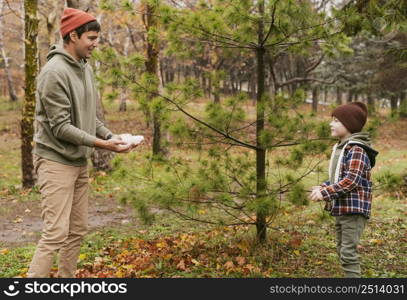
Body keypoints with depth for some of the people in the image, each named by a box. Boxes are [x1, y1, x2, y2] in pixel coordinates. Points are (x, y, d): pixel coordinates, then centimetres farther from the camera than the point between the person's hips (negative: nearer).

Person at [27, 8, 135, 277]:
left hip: (80, 162, 9)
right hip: (56, 161, -8)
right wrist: (101, 144, -21)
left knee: (78, 231, 12)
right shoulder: (55, 72, -16)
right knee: (56, 233, -11)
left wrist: (111, 135, -1)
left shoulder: (85, 68, 10)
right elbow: (60, 126, -19)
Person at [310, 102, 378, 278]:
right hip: (340, 208, 10)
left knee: (348, 252, -10)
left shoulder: (356, 150, -15)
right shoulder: (340, 148, 15)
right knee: (342, 250, 17)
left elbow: (351, 180, -23)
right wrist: (322, 188, 3)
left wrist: (325, 193, -23)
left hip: (354, 209, -10)